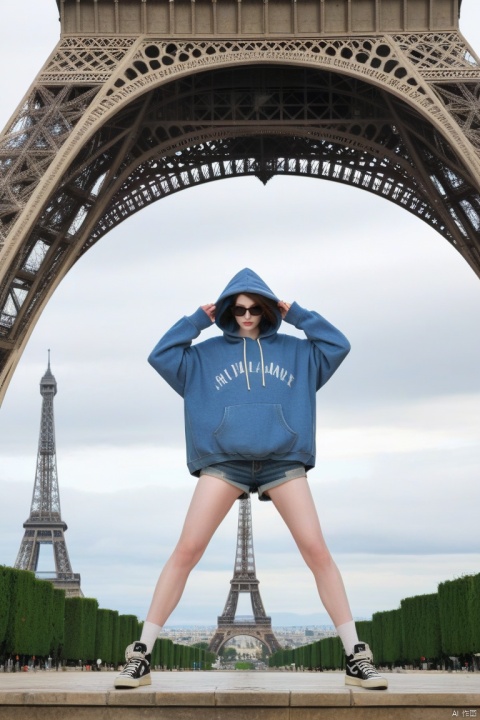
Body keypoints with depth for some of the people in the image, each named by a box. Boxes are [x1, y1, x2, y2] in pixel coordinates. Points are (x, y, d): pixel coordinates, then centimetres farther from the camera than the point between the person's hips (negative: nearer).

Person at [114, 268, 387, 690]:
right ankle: (141, 654, -2)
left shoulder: (294, 352, 16)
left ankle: (356, 656, 1)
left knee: (317, 551, -6)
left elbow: (338, 345, 10)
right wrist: (197, 320, 5)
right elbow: (161, 356, 6)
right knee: (186, 551, -7)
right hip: (224, 461, 0)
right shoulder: (206, 355, 13)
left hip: (282, 460, 1)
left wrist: (297, 316, 8)